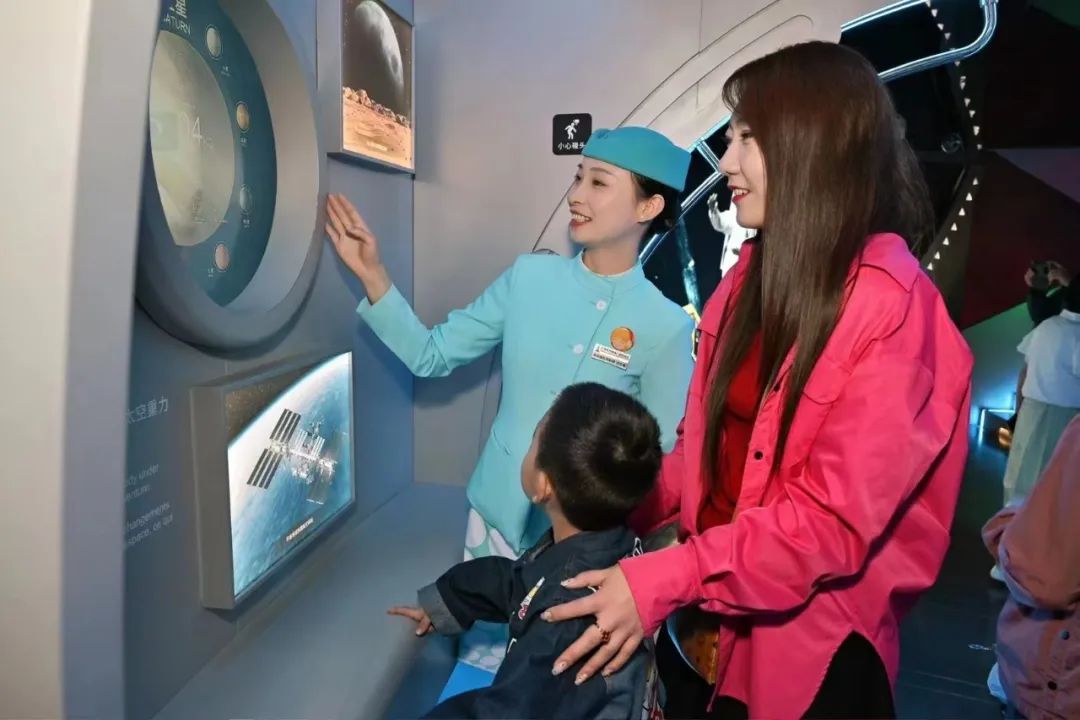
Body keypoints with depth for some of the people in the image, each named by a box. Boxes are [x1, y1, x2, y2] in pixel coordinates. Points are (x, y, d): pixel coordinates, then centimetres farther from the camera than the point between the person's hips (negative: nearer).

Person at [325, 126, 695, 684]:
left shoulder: (666, 327, -14)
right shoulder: (528, 276, -5)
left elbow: (663, 458, -7)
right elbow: (431, 355, 0)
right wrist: (372, 275, -9)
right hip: (495, 516, 3)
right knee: (481, 665, 22)